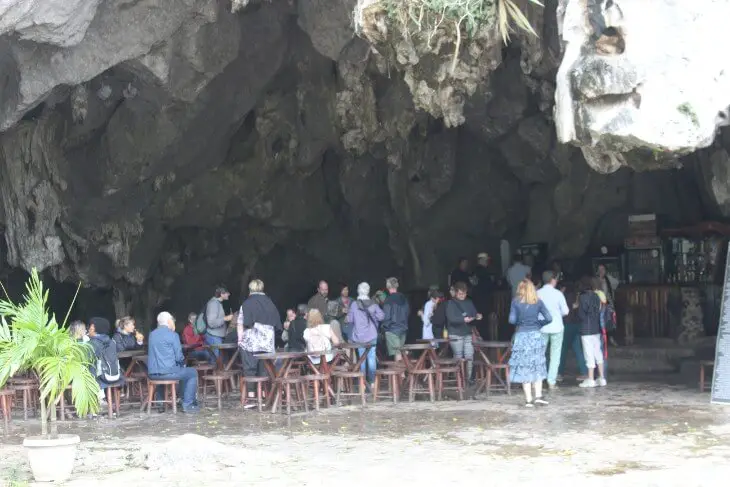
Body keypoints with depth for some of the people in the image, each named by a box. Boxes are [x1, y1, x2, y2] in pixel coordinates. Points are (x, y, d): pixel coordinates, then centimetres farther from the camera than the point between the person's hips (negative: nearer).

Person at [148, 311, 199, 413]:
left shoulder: (152, 334, 12)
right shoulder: (172, 335, -8)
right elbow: (179, 357, -9)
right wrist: (183, 363, 14)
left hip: (152, 374, 7)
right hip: (167, 372, -7)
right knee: (193, 373, 13)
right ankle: (187, 405, 5)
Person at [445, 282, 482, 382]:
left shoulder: (469, 303, 12)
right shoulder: (451, 304, -4)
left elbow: (474, 314, 15)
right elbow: (451, 318, -16)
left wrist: (477, 316, -10)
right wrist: (463, 319, -30)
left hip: (467, 334, 5)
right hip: (456, 335, -5)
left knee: (470, 357, 0)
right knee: (458, 358, -2)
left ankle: (468, 377, 7)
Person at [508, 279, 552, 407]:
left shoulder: (516, 302, -3)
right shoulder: (538, 302, 1)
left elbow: (512, 320, -8)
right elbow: (549, 318, -4)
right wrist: (538, 323, 12)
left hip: (521, 336, -1)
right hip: (535, 335, 1)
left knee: (524, 369, 4)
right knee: (537, 367, 12)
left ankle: (528, 399, 2)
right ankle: (538, 396, 2)